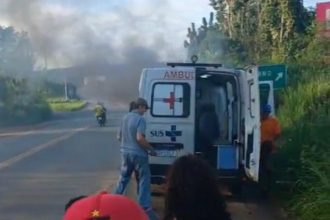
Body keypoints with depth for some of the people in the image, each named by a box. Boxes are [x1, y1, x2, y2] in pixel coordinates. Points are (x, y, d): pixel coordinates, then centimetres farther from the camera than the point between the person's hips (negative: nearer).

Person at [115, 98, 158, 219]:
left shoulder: (125, 117, 9)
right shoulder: (140, 119, -15)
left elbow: (119, 136, 16)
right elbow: (140, 138, -24)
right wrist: (151, 149, -14)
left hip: (125, 152, 7)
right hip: (138, 154, -7)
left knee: (123, 178, 21)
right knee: (144, 180, 1)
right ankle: (145, 207, -1)